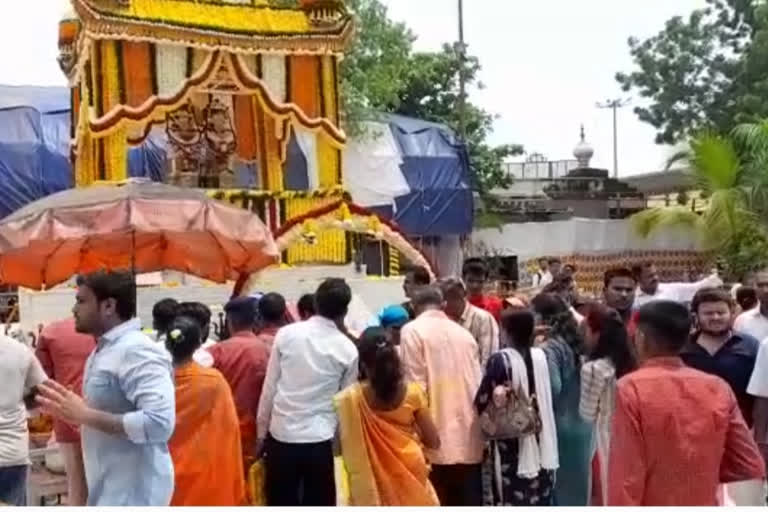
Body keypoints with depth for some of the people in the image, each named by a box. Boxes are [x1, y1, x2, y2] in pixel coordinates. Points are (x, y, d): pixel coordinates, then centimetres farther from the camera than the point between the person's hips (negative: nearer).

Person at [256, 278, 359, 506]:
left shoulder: (286, 334, -2)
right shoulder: (348, 349, -4)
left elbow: (270, 387, 0)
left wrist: (262, 430, 9)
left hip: (281, 435, 2)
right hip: (319, 440, -1)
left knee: (281, 505, 12)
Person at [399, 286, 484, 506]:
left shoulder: (412, 331, -3)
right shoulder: (463, 333, 12)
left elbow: (415, 386, -9)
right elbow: (478, 382, 14)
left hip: (437, 438, -5)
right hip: (469, 438, 5)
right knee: (470, 502, 10)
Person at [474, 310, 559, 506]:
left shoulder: (500, 360, -17)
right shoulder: (541, 356, -2)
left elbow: (482, 401, -13)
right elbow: (549, 392, 9)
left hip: (513, 442, -5)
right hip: (541, 441, 5)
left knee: (513, 499, 3)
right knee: (539, 498, 14)